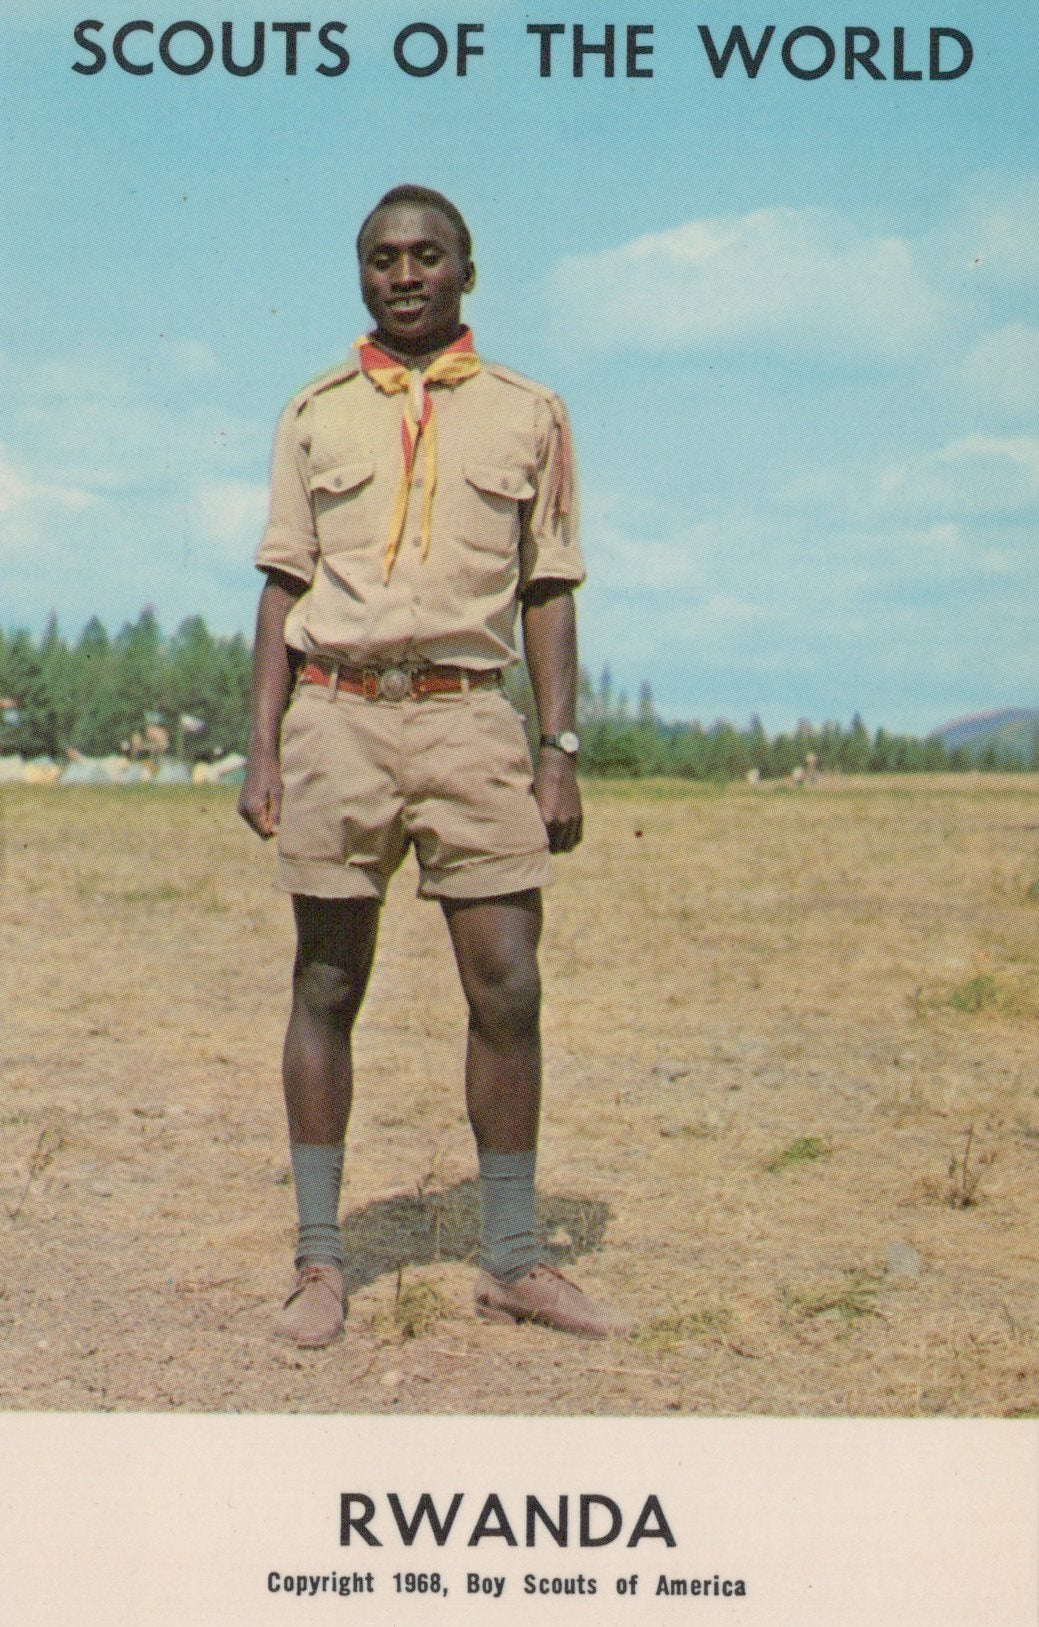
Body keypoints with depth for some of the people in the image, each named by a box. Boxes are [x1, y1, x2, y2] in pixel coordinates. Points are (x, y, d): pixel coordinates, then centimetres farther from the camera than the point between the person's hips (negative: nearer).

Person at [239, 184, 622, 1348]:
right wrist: (263, 750, 1)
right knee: (327, 988, 4)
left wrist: (560, 752, 1)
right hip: (337, 716, 1)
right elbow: (283, 587, 9)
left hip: (469, 717, 0)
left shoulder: (530, 414, 11)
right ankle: (319, 1260, 12)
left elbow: (548, 594, 9)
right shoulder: (316, 413, 12)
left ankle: (512, 1261, 9)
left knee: (508, 992, -3)